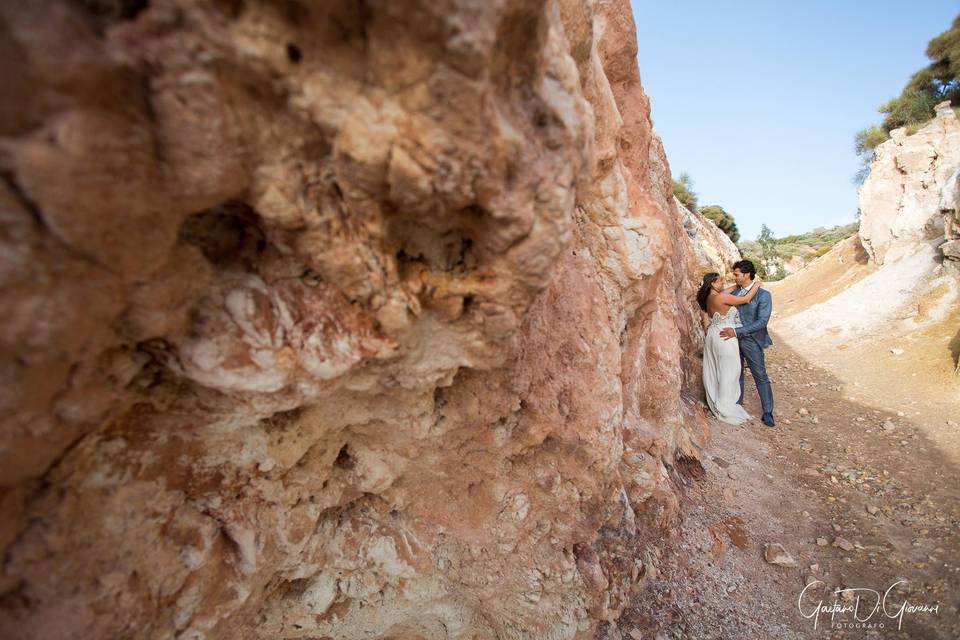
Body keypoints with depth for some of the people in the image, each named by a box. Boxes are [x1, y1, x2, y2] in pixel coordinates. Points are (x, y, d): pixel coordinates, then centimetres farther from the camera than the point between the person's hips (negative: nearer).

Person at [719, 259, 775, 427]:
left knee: (761, 377, 5)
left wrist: (736, 331, -25)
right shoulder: (734, 291, 2)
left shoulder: (763, 295, -14)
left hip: (751, 341, -5)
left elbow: (762, 322, -21)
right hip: (733, 338, 5)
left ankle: (767, 413, 16)